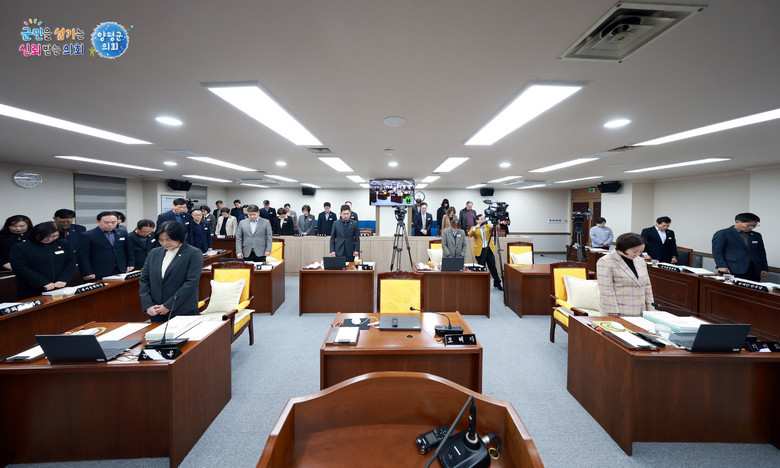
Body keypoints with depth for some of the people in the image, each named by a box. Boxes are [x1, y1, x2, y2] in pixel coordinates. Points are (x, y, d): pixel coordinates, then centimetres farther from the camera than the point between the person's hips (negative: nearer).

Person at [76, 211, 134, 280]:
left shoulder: (123, 233, 11)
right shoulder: (87, 236, -3)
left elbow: (129, 251, 17)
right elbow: (82, 256, -6)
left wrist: (130, 265, 7)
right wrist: (87, 273, -12)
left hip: (122, 272, 4)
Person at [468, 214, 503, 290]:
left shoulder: (488, 226, 11)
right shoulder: (474, 228, 3)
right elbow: (470, 235, -15)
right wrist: (475, 228, -29)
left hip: (489, 250, 2)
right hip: (480, 251, -2)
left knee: (493, 267, 8)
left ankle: (497, 283, 22)